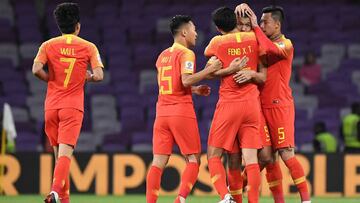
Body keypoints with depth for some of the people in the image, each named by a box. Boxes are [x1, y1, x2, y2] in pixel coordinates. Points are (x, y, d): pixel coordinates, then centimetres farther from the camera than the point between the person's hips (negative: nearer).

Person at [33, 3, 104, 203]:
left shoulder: (48, 45, 3)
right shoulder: (88, 47, 1)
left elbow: (37, 69, -11)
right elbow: (99, 75, -8)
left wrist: (51, 79, 7)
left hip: (52, 105, 2)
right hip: (73, 106, -2)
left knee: (58, 152, 14)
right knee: (66, 152, -11)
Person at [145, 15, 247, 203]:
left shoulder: (163, 56, 18)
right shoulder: (186, 53, -6)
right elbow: (186, 80, -20)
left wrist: (195, 89, 26)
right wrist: (209, 70, -14)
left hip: (162, 111, 6)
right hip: (181, 111, -6)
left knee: (158, 161, 2)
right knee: (193, 159, 2)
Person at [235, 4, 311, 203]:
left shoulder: (286, 44, -7)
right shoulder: (261, 41, 13)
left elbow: (270, 49, -27)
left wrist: (255, 27, -16)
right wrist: (242, 9, -4)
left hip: (280, 106, -7)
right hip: (262, 106, 7)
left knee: (287, 154, -11)